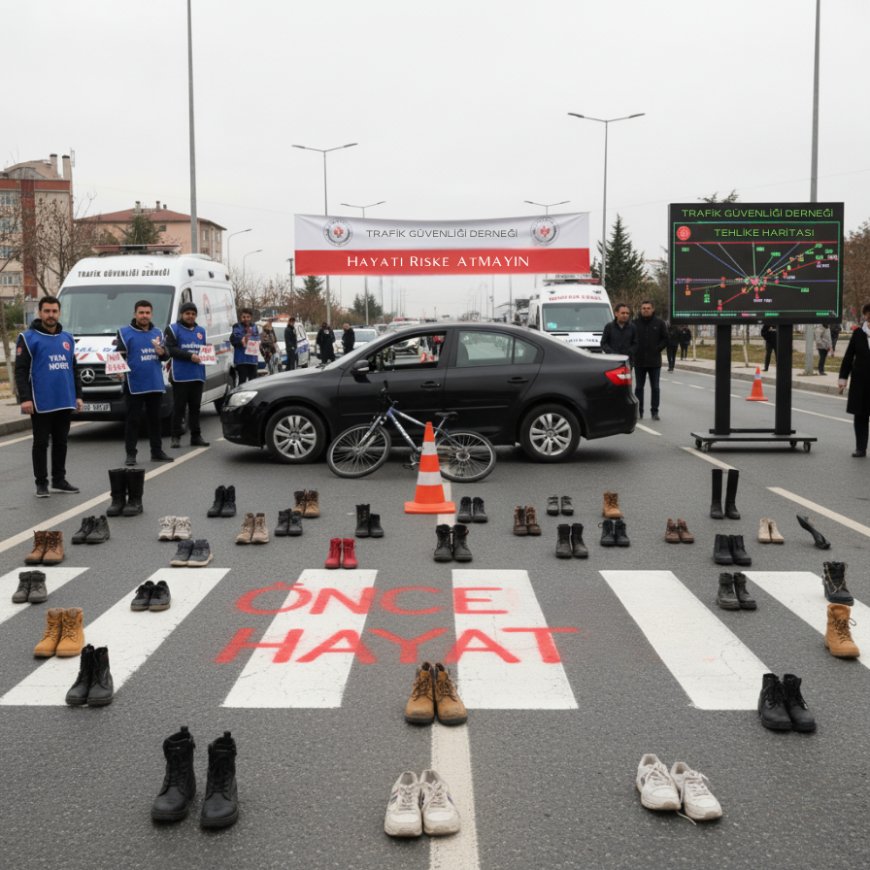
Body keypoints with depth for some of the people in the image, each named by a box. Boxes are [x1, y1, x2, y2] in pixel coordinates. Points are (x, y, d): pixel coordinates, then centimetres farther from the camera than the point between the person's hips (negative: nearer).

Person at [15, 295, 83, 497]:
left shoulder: (67, 338, 14)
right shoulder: (28, 338, -4)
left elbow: (74, 369, 20)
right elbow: (21, 371, -9)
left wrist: (78, 395, 15)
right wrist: (24, 398, -16)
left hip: (65, 403, 5)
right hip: (41, 403, -5)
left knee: (61, 442, 12)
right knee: (41, 443, 2)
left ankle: (59, 480, 21)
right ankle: (41, 483, 9)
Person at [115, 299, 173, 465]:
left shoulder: (157, 332, 13)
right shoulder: (125, 332, -1)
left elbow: (166, 355, 11)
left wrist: (161, 351, -11)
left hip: (156, 384, 5)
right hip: (134, 386, -5)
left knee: (155, 419, 13)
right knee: (132, 420, 0)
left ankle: (157, 451, 21)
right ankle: (130, 454, 5)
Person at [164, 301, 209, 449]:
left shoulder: (201, 330, 20)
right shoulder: (172, 329, 2)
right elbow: (171, 349, -9)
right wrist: (190, 356, -18)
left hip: (198, 375, 5)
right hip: (180, 375, -5)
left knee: (195, 406, 8)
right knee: (178, 407, -2)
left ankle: (196, 436, 13)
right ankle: (176, 437, 2)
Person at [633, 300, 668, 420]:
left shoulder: (659, 323, 1)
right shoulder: (635, 323, 0)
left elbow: (666, 339, 3)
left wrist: (657, 348, -7)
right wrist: (634, 351, -5)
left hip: (654, 361, 0)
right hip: (639, 361, 0)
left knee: (655, 387, 4)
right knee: (639, 387, 6)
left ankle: (655, 411, 11)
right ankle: (639, 411, 13)